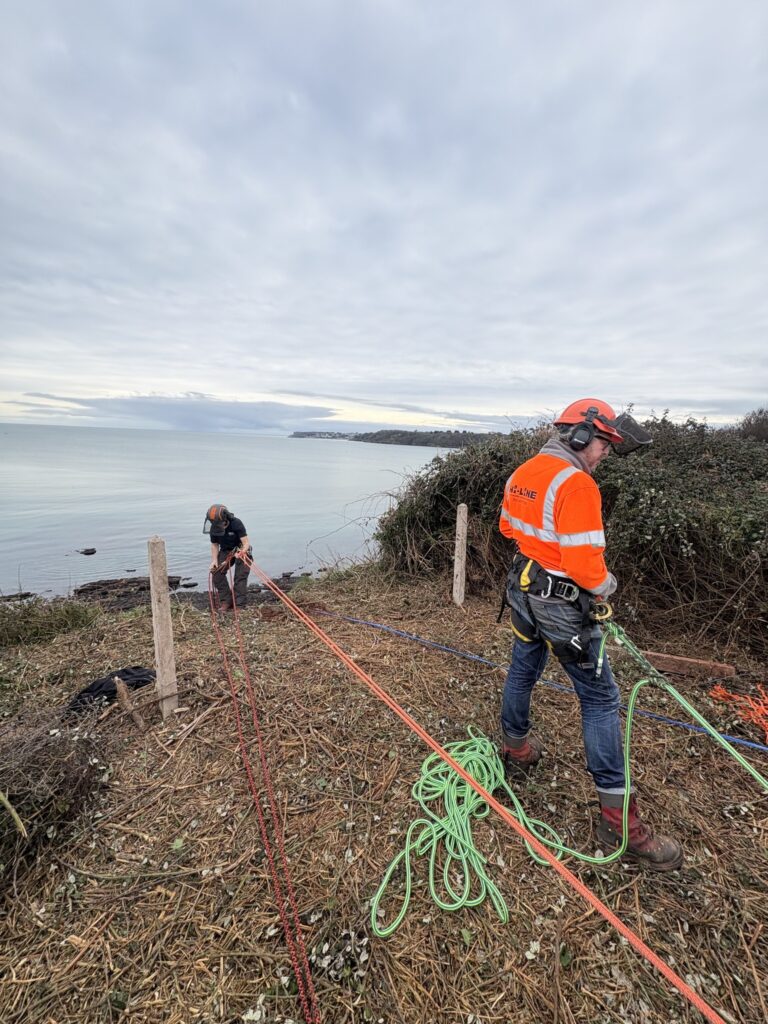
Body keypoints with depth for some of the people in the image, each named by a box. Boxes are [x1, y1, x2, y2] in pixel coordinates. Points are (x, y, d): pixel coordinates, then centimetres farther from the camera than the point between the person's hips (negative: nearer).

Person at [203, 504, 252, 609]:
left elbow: (246, 543, -30)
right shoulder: (213, 528, -13)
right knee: (216, 572, -12)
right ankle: (226, 602, 0)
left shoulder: (236, 523, -28)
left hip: (241, 551, -5)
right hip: (225, 551, 5)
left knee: (240, 577, -14)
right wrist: (214, 560, -14)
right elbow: (214, 545, -1)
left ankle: (240, 606, -8)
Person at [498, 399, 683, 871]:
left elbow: (509, 526, 17)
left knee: (523, 669, 24)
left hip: (524, 589, 9)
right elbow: (584, 565, -25)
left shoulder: (522, 473, 4)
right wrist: (607, 584, -5)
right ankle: (618, 816, 15)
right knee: (601, 698, 4)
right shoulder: (577, 485, -23)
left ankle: (516, 747, 45)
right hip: (563, 603, -8)